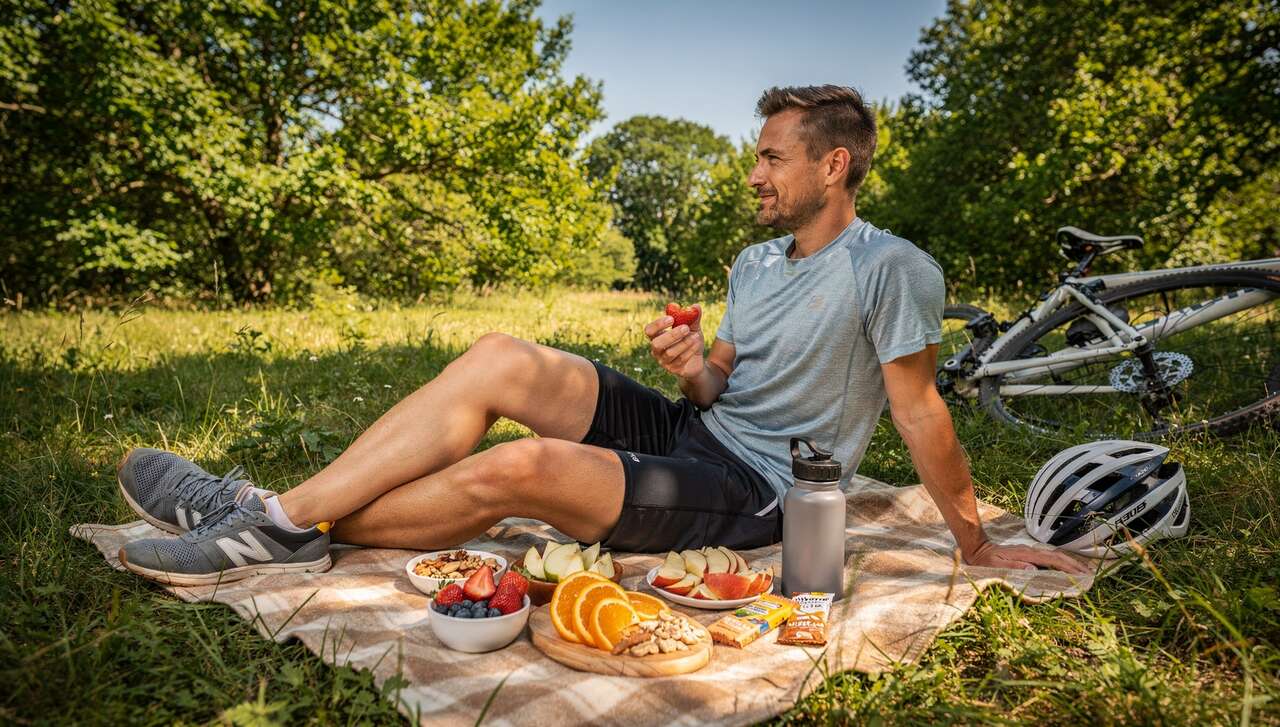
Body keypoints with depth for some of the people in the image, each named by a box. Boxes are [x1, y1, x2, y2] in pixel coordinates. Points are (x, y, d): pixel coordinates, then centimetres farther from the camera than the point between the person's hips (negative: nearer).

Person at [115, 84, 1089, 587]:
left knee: (515, 468, -28)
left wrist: (977, 543, -2)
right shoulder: (755, 263, 14)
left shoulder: (891, 267, -10)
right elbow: (720, 389, 14)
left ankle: (291, 533, -8)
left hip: (750, 492, -7)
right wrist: (694, 368, -9)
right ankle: (278, 512, -13)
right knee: (500, 359, -12)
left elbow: (920, 412, -7)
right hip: (695, 432, 8)